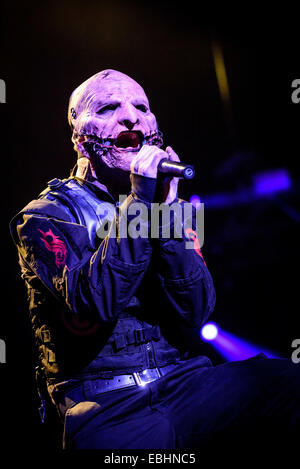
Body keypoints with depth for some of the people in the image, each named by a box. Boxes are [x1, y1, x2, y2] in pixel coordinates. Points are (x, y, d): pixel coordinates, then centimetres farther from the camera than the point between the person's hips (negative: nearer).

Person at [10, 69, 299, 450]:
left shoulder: (167, 202, 11)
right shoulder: (46, 216, 0)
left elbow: (196, 313, -4)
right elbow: (96, 304, -19)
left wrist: (167, 211, -15)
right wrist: (139, 204, -21)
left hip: (182, 377, 4)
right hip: (105, 403, -3)